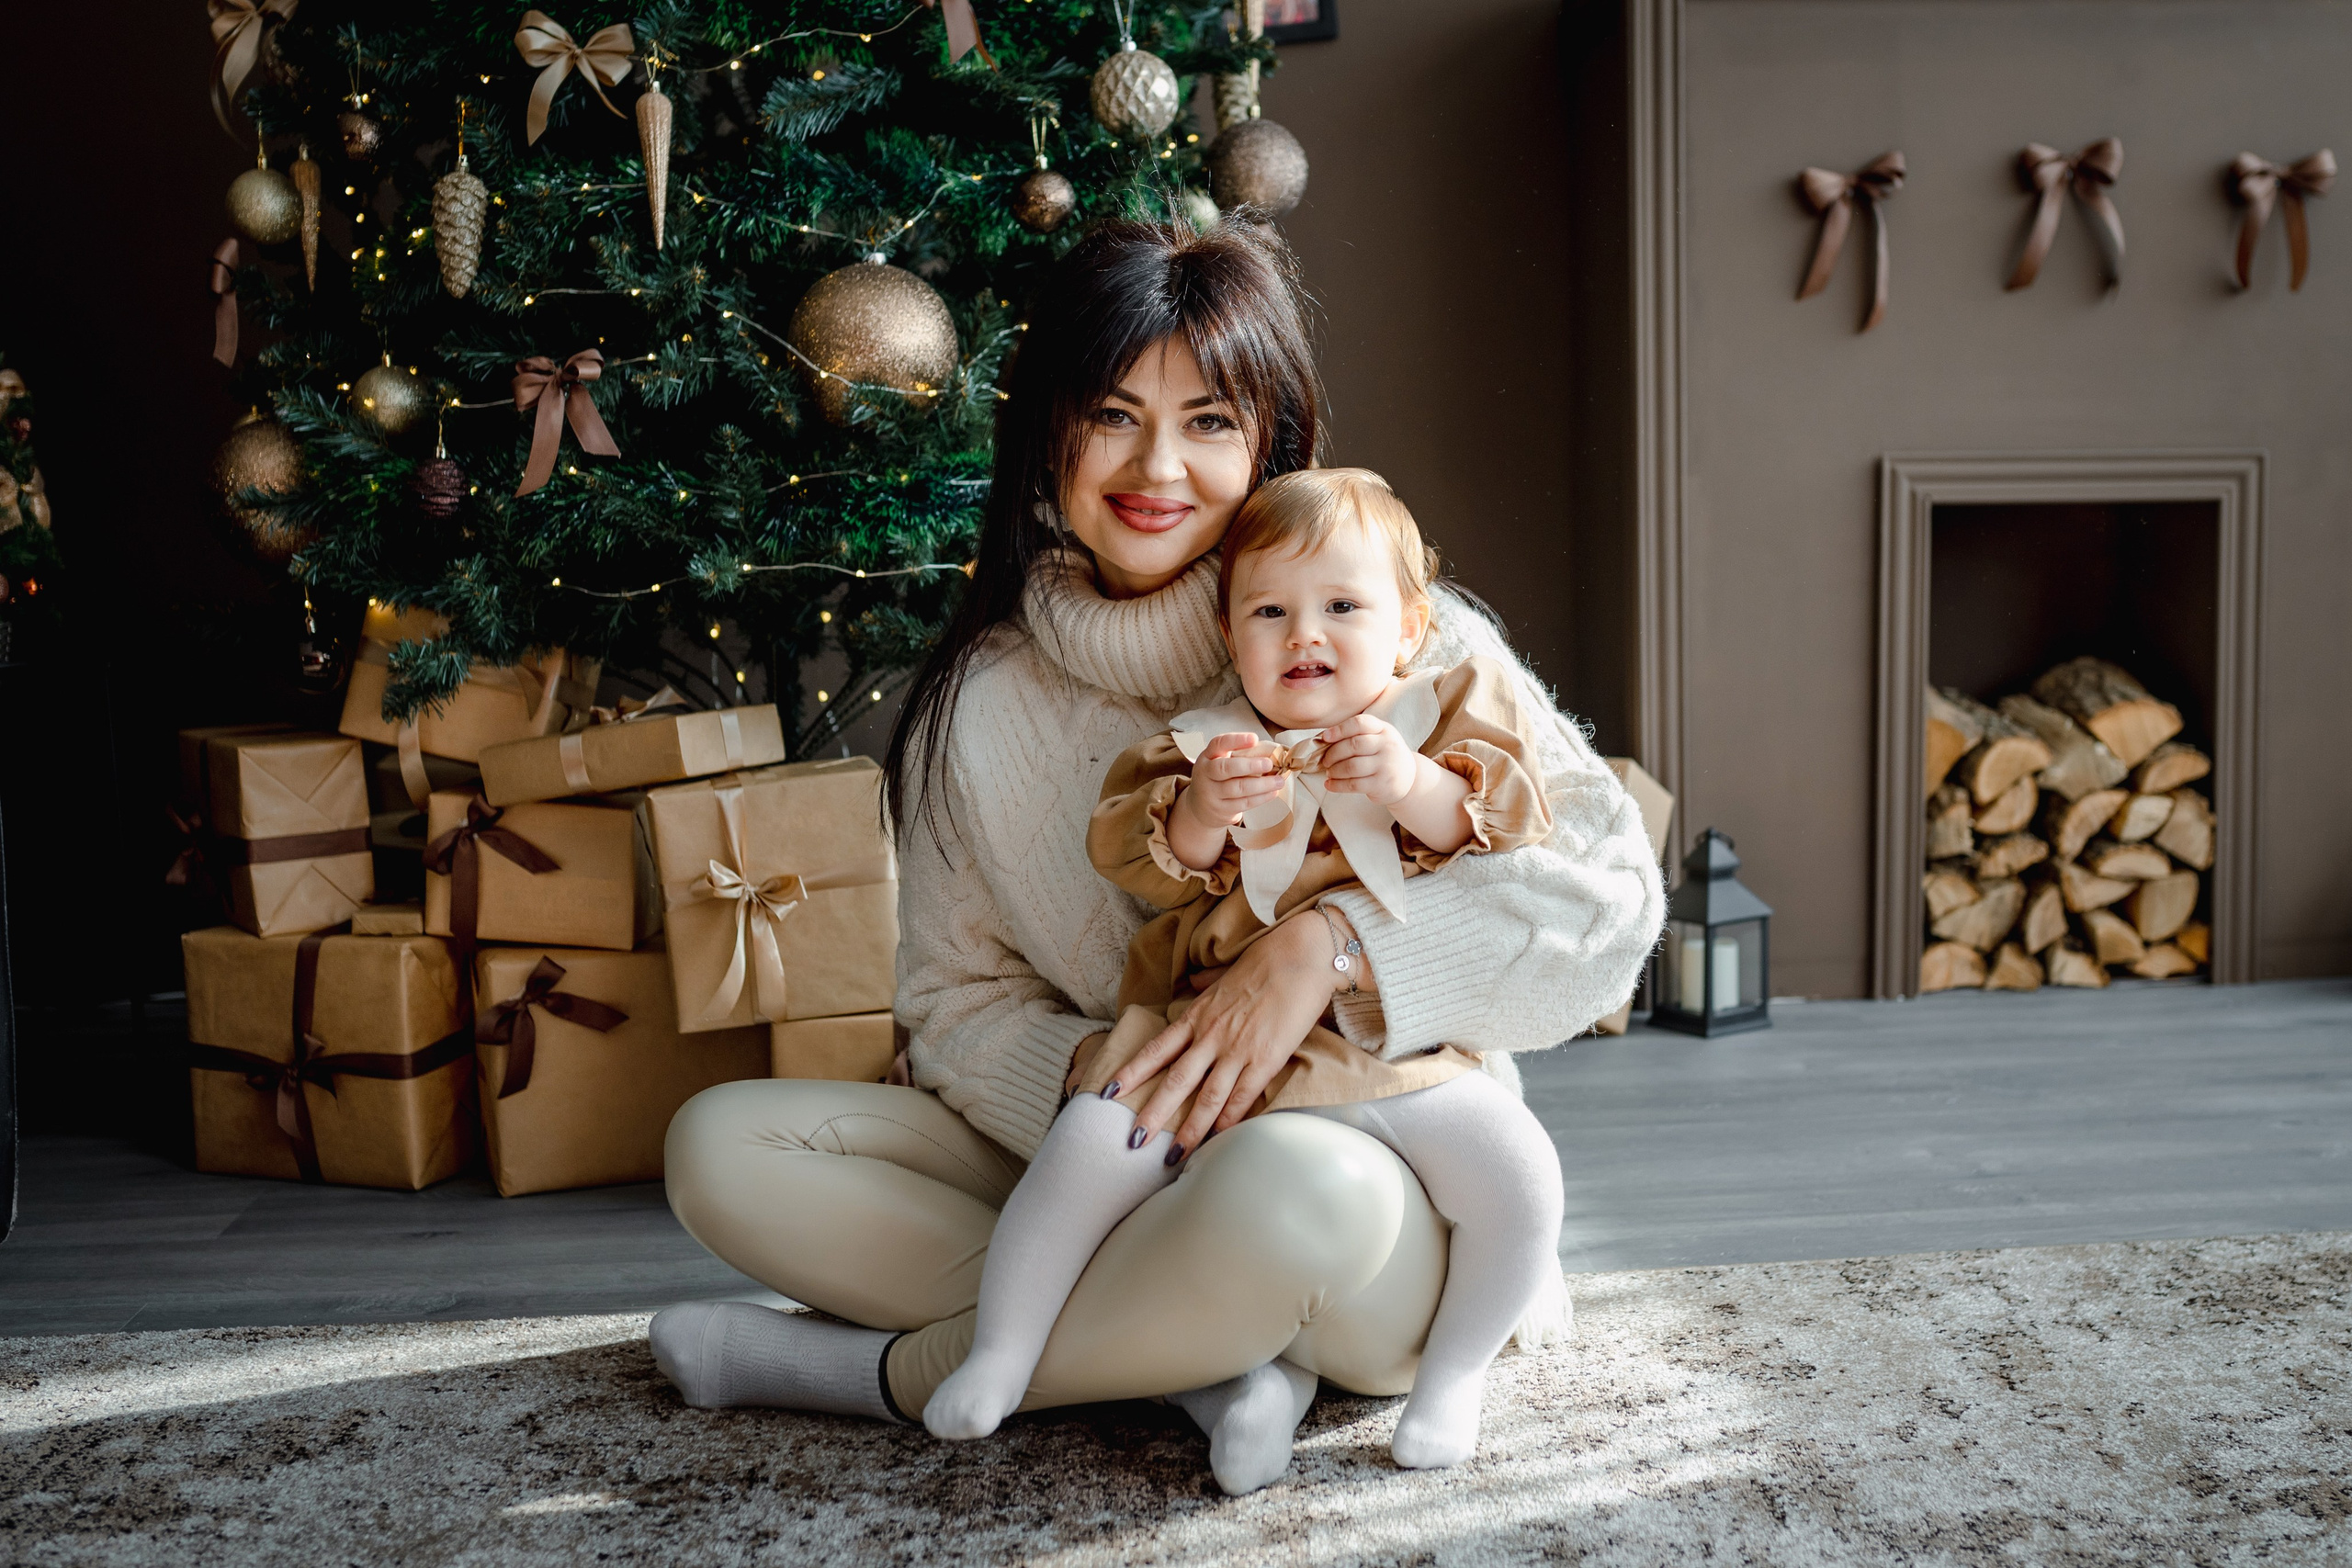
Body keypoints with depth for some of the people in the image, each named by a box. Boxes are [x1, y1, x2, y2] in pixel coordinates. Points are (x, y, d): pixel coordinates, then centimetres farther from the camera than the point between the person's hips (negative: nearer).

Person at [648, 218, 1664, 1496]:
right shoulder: (978, 698, 1)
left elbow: (1608, 884, -17)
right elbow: (956, 998, 4)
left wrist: (1327, 947, -30)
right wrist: (1083, 1075, -19)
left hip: (1375, 1198, -4)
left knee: (1292, 1185, -40)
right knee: (723, 1148, -9)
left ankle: (888, 1367, -13)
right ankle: (1182, 1356, -17)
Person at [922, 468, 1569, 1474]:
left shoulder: (1449, 711, 8)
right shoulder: (1205, 744, 7)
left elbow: (1512, 827, -4)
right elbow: (1126, 855, -1)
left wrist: (1414, 784, -21)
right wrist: (1197, 814, -21)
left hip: (1397, 1044, 0)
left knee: (1520, 1176, -19)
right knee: (1090, 1145, -17)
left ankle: (1451, 1374, 7)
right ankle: (998, 1357, 6)